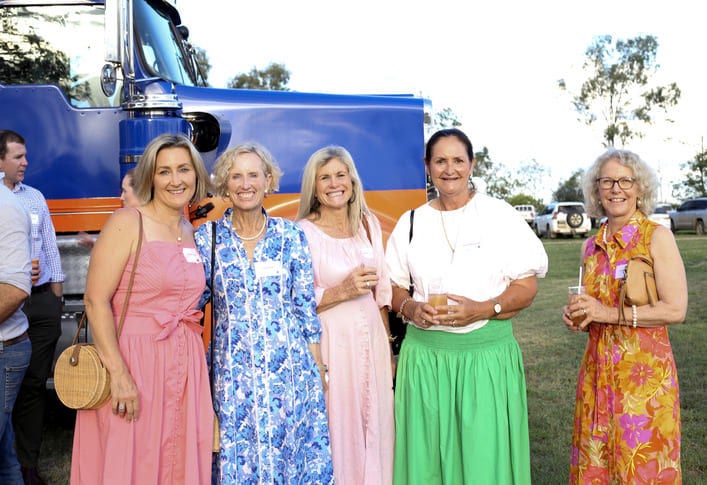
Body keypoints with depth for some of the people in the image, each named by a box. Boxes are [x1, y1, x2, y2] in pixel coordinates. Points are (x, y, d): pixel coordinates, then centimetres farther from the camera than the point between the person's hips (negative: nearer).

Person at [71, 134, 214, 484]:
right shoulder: (127, 222, -8)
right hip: (133, 360, -5)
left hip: (183, 364, 6)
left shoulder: (193, 234, 10)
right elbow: (96, 300, -15)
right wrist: (119, 373, -20)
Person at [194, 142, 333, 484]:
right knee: (235, 456, 8)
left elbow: (305, 304, 3)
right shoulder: (207, 237, 1)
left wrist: (317, 366, 3)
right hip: (231, 370, 0)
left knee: (287, 448, 7)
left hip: (289, 367, 0)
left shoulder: (291, 235, 1)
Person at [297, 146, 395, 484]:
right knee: (335, 428, 3)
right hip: (331, 344, -4)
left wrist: (388, 348, 13)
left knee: (375, 424, 11)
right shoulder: (303, 233, -8)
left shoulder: (369, 224, 8)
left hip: (371, 340, 5)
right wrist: (342, 291, -20)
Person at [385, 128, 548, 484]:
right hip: (425, 355, 2)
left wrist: (483, 309, -17)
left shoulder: (499, 215, 0)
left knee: (486, 456, 3)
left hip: (487, 352, -2)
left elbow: (527, 288, -1)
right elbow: (395, 288, 12)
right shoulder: (411, 222, 8)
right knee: (428, 456, 8)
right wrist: (410, 308, -10)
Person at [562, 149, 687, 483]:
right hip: (598, 369, 5)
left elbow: (676, 310, -13)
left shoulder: (657, 236, -6)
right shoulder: (591, 246, 9)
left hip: (645, 370, -5)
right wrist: (577, 316, 0)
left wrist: (610, 314, -17)